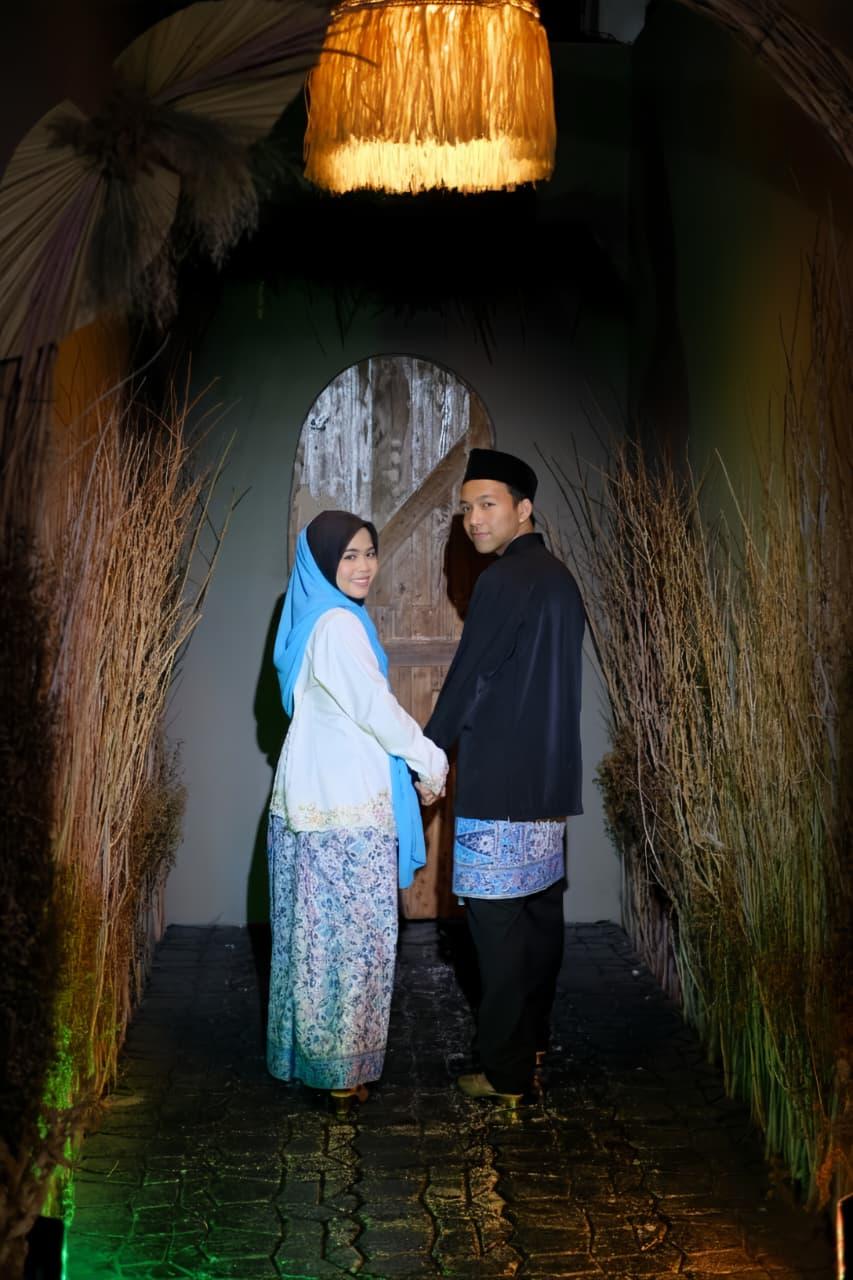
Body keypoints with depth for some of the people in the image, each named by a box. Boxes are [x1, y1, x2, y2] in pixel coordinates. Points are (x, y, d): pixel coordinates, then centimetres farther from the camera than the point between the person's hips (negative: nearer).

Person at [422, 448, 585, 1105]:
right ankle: (533, 1041, 30)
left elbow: (467, 681, -13)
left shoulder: (504, 581, -15)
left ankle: (506, 1073, 3)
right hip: (551, 779, 10)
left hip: (499, 785, -9)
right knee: (541, 910, 16)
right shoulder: (559, 577, 13)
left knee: (497, 925, -3)